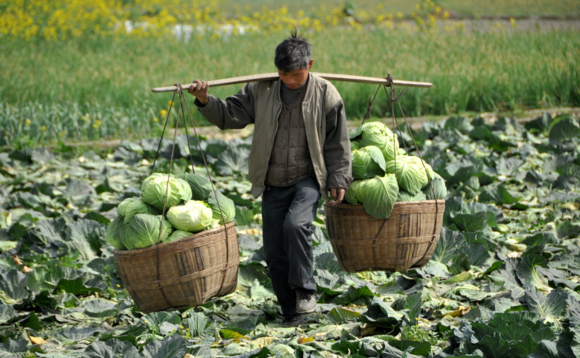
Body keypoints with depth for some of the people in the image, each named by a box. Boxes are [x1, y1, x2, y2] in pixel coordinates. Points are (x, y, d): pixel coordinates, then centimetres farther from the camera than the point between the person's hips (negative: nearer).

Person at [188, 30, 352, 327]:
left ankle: (305, 291, -14)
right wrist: (205, 101, -19)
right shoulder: (261, 91, 0)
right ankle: (291, 314, 18)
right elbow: (230, 115, -1)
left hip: (308, 179, -3)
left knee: (296, 224, -31)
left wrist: (338, 180, -1)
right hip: (273, 184, 3)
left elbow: (337, 144, 2)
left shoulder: (326, 96, -5)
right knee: (274, 252, 3)